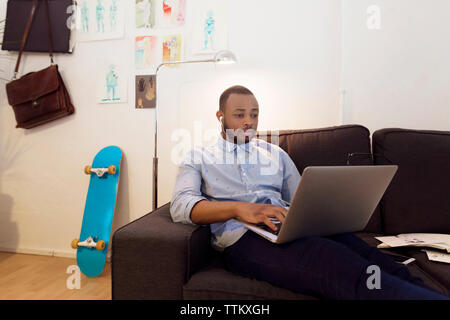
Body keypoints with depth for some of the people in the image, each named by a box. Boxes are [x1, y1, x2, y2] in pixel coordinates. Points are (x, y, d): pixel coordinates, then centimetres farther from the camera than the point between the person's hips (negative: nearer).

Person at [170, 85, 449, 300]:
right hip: (242, 238, -4)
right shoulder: (198, 158, 14)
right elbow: (180, 206, -3)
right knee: (334, 260, -34)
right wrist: (239, 208, -19)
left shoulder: (275, 154, 25)